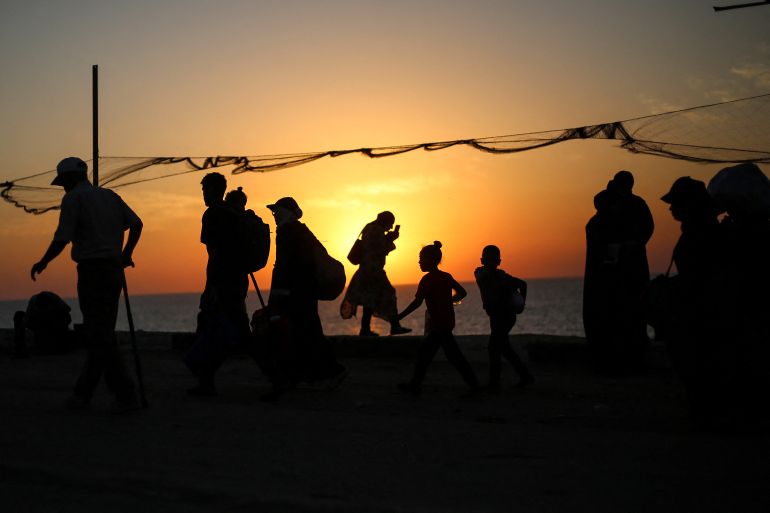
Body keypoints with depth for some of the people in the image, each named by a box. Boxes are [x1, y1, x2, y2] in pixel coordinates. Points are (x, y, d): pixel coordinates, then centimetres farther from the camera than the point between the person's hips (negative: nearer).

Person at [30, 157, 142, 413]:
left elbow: (62, 239, -9)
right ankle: (83, 393, 20)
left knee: (100, 336, -5)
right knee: (101, 333, 11)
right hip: (114, 270, 7)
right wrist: (126, 254, 18)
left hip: (92, 271, -7)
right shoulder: (109, 195, 16)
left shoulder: (73, 198, -3)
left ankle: (126, 395, -9)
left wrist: (42, 264, 5)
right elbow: (136, 223, 9)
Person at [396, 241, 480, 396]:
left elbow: (417, 302, -19)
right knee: (424, 352, 13)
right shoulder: (446, 277, 9)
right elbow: (462, 293, 13)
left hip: (439, 324, -8)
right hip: (447, 321, 8)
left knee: (453, 355, -4)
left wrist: (399, 317, -13)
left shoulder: (427, 279, -13)